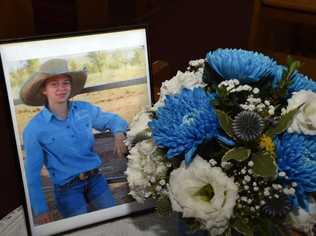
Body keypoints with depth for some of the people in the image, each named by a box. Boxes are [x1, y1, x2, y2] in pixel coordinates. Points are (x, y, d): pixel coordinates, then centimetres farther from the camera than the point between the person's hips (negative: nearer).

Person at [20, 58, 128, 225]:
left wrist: (119, 133, -11)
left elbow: (112, 119, 13)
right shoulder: (34, 129, -12)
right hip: (68, 189, -3)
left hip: (96, 179, 4)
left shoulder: (85, 109, -4)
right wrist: (40, 209, -6)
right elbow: (32, 173, -7)